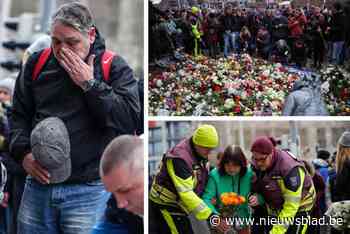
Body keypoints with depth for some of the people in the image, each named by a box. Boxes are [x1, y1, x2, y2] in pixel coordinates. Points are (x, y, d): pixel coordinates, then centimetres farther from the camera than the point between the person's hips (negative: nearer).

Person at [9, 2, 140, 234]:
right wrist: (24, 153, -2)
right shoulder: (38, 63, 8)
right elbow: (19, 115, 15)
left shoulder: (115, 67, -2)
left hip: (89, 191, -3)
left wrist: (90, 84, -14)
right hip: (38, 185, 4)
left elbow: (131, 120, -13)